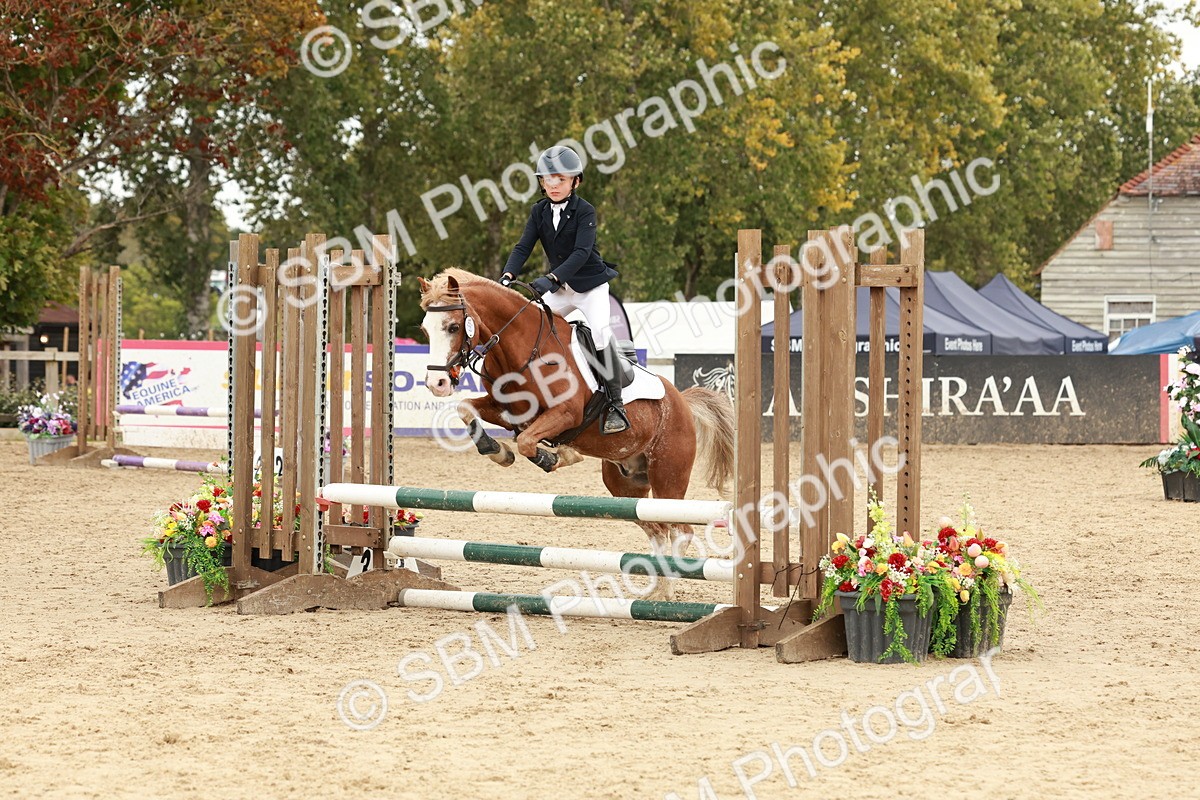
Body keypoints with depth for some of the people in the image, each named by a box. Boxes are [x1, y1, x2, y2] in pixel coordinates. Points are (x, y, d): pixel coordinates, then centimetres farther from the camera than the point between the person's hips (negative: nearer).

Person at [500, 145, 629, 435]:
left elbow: (581, 252, -27)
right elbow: (523, 247, -6)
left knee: (599, 332, -26)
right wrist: (508, 275, -26)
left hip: (591, 284, -6)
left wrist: (552, 279, -40)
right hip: (560, 288, 6)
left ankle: (615, 404, -21)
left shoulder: (585, 212, -16)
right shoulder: (540, 211, 0)